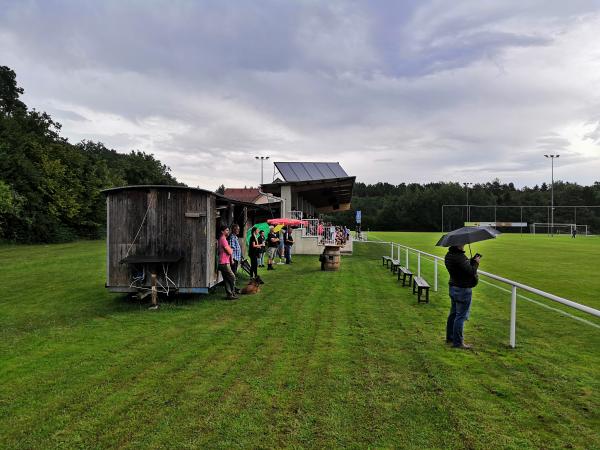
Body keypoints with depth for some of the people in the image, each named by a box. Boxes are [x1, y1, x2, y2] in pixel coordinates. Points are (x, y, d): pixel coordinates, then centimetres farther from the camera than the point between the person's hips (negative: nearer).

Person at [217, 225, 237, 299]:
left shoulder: (222, 239, 17)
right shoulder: (223, 240, -15)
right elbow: (230, 252, -17)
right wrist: (231, 250, 2)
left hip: (224, 263, 10)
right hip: (224, 263, -10)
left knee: (227, 279, 10)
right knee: (232, 277, -5)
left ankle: (230, 294, 14)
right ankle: (231, 294, -1)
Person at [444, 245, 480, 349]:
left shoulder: (449, 255, 5)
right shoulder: (460, 257, -26)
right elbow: (471, 272, -23)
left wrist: (471, 261, 1)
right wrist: (476, 262, -7)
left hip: (453, 288, 10)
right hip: (463, 290, -10)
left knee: (453, 313, 20)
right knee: (461, 316, 0)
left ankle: (450, 337, 32)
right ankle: (457, 342, 8)